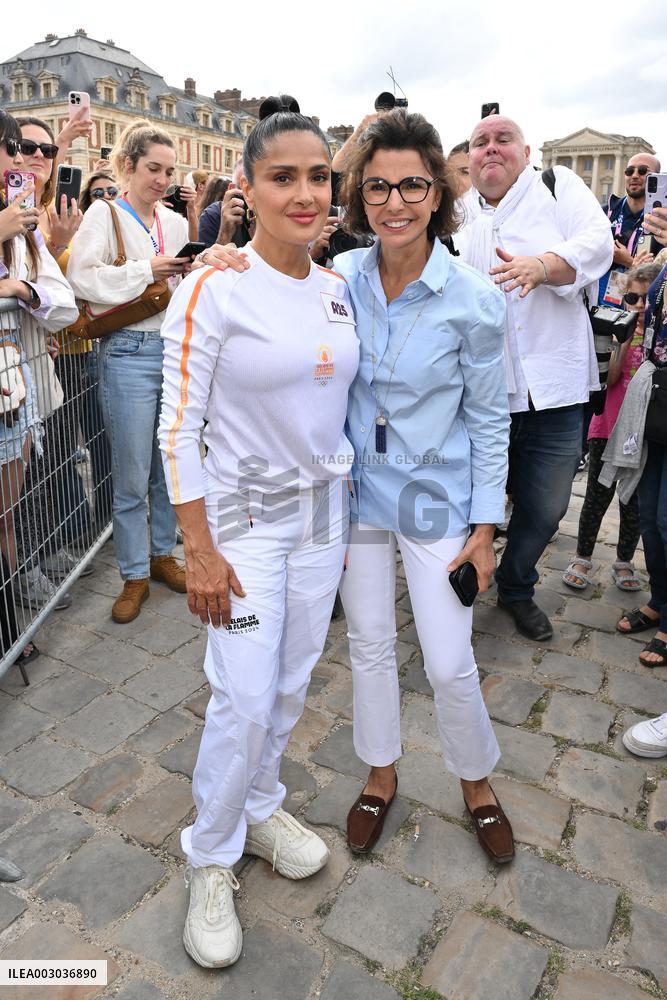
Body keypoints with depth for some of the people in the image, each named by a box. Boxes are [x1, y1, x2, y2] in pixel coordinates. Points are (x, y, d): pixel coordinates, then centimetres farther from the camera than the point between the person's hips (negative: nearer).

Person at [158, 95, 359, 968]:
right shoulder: (213, 289, -14)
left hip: (325, 509, 6)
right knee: (245, 699, -4)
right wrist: (199, 552, -16)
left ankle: (259, 807, 41)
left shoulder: (337, 289, 4)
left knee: (291, 683, 15)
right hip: (245, 516, -5)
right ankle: (212, 861, 23)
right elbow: (179, 426, -15)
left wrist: (355, 492, 14)